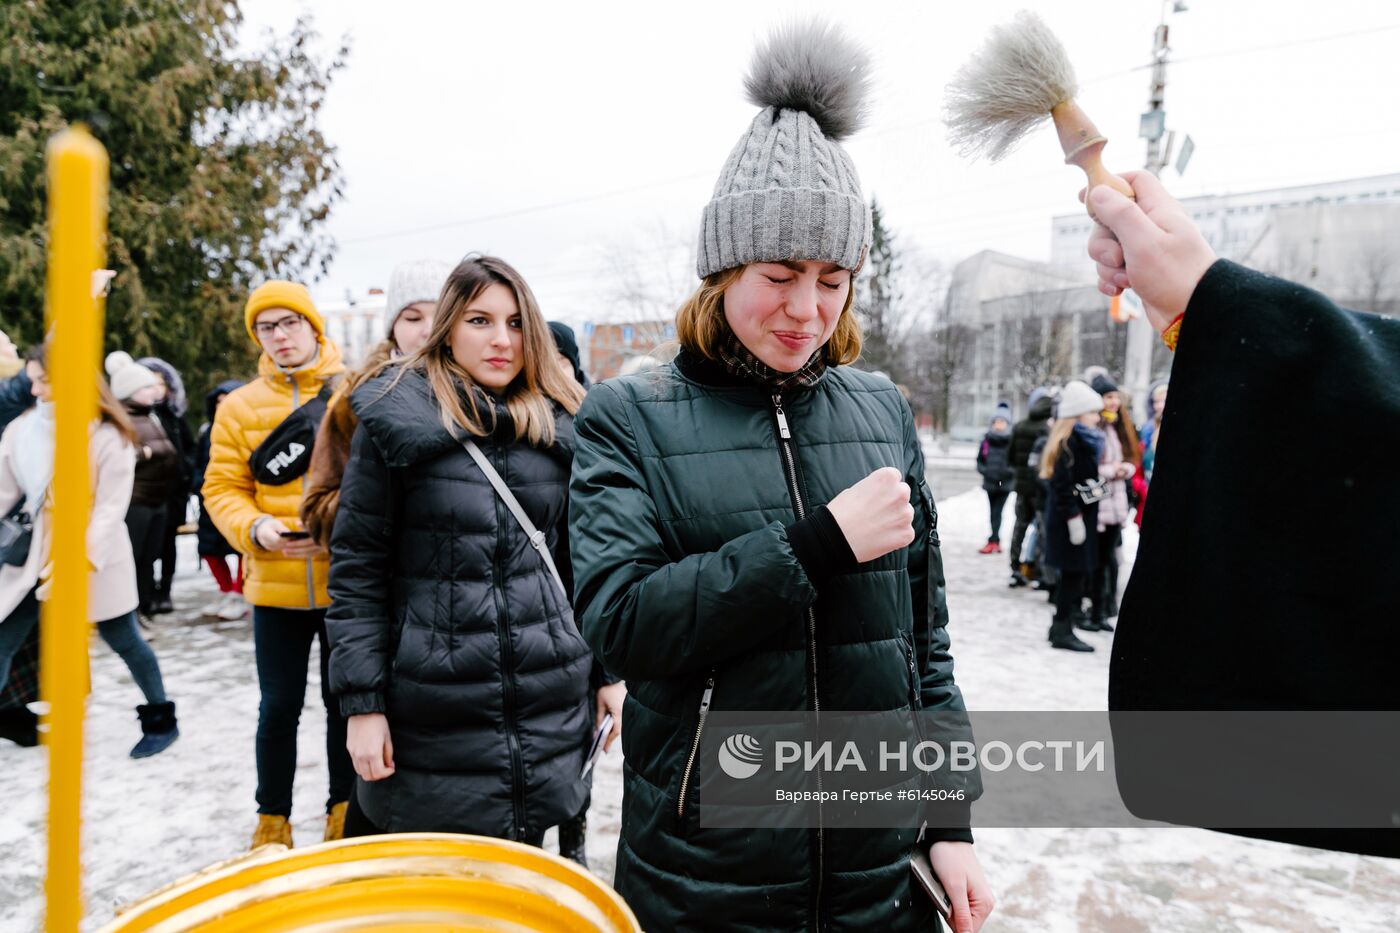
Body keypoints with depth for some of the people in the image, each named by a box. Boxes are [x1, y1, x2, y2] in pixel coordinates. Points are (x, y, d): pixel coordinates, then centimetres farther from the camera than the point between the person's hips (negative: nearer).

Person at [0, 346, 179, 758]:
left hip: (96, 558, -4)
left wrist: (81, 560, -25)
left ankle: (161, 720, 24)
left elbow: (112, 508, -15)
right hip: (34, 555, 4)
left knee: (123, 640, 7)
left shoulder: (108, 435, -12)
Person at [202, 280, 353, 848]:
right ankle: (272, 821, 31)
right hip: (275, 587, 1)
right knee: (279, 707, 11)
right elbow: (222, 487, 2)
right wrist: (256, 529, -16)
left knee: (343, 701, 13)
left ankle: (343, 813, 32)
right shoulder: (240, 406, 4)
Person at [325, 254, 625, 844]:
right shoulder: (395, 420, -4)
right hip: (433, 703, -2)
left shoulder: (561, 425, 5)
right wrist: (362, 703, -8)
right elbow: (356, 568, -4)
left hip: (548, 701, 3)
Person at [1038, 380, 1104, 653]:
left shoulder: (1084, 438, 15)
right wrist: (1074, 517, -24)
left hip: (1082, 513, 10)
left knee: (1076, 573, 13)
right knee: (1074, 572, -5)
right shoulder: (1069, 441, -15)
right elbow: (1062, 482, -22)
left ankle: (1062, 626, 21)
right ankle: (1063, 631, 2)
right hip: (1072, 514, -10)